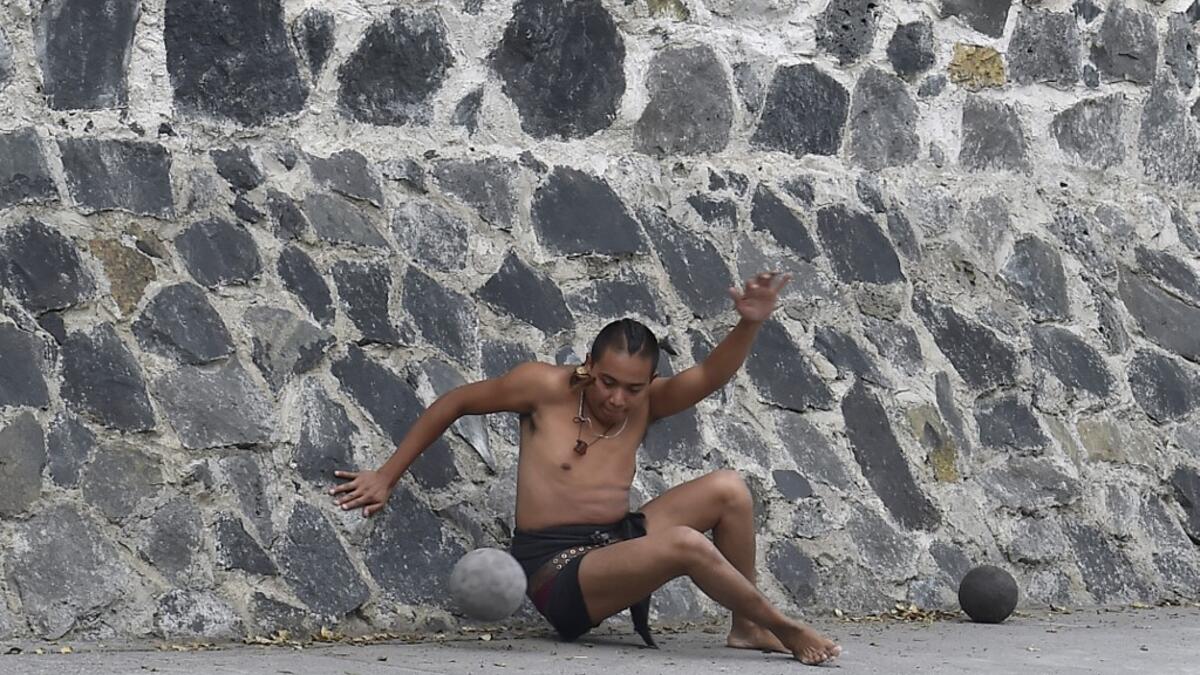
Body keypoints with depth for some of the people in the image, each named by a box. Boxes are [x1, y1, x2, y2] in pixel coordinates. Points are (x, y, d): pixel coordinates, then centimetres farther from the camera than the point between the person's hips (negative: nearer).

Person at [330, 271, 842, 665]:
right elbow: (455, 403, 3)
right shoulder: (546, 386, -7)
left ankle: (748, 628, 2)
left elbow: (710, 375, -10)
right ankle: (783, 628, -9)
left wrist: (750, 325, -30)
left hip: (617, 542, 7)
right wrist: (386, 478, 3)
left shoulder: (645, 406, 5)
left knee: (728, 489, -7)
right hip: (555, 568, -7)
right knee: (685, 544, -31)